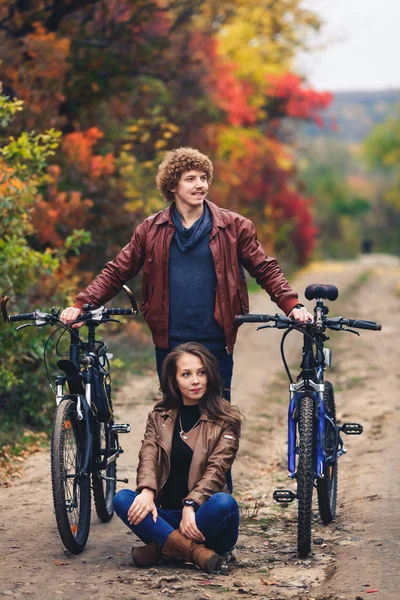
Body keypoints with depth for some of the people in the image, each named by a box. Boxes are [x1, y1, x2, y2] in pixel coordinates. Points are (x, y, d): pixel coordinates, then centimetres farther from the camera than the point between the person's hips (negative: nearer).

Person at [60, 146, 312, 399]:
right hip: (169, 344, 1)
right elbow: (117, 272, 7)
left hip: (216, 345, -1)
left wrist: (292, 306, -11)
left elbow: (265, 270, 4)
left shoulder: (234, 226, 2)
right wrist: (81, 305, -5)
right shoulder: (152, 229, 5)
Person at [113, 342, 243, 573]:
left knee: (224, 503, -35)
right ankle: (193, 549, -36)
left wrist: (190, 506, -27)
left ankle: (161, 546, -24)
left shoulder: (226, 419, 3)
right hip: (166, 514, 3)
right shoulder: (159, 416, 13)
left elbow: (216, 468, -10)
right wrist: (147, 491, -25)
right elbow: (148, 455, -3)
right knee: (122, 499, -25)